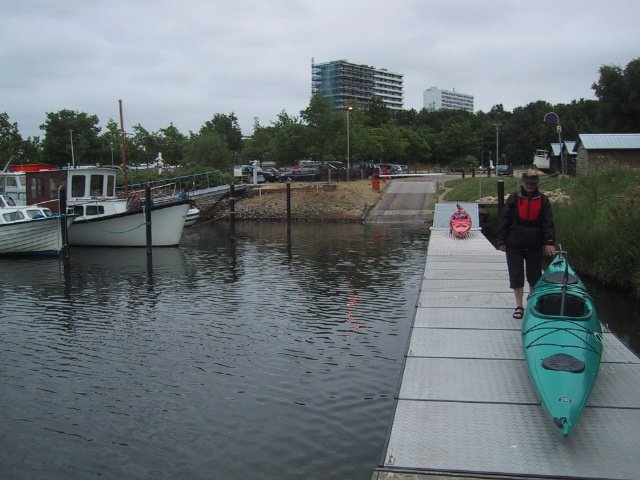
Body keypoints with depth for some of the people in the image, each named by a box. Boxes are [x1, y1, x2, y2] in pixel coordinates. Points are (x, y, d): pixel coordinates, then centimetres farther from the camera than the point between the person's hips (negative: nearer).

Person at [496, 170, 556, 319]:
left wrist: (549, 242, -13)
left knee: (535, 276, 9)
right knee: (516, 276, 2)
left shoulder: (543, 200, 1)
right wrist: (502, 241, -3)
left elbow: (548, 223, -2)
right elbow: (503, 220, 0)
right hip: (514, 245, -1)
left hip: (534, 245, 1)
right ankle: (519, 306, 11)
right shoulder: (513, 199, -2)